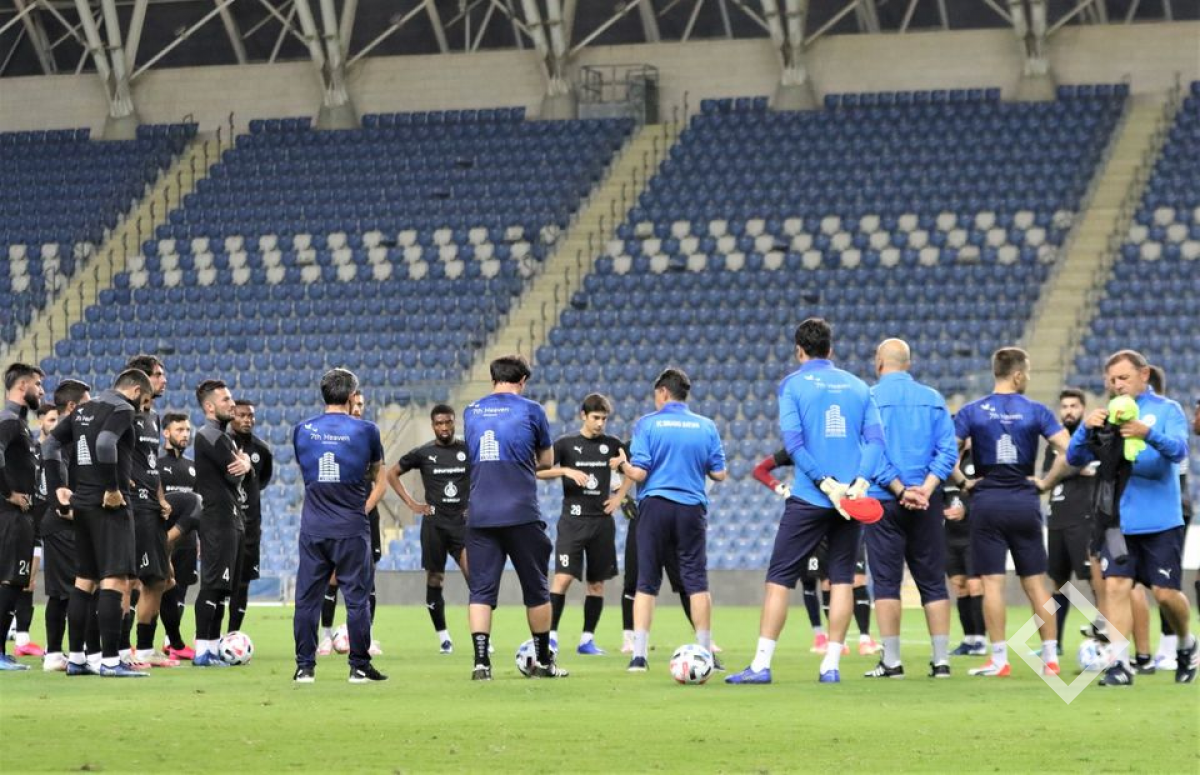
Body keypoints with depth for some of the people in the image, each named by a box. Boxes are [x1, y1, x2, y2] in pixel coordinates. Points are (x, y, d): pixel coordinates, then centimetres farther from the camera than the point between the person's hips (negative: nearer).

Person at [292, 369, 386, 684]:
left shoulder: (302, 430, 2)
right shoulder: (366, 430, -4)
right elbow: (376, 474, 11)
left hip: (313, 528, 2)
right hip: (352, 528, -2)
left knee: (307, 598, 7)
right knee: (357, 597, 3)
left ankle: (304, 667, 6)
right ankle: (359, 666, 4)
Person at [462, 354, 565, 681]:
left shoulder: (472, 412, 10)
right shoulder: (530, 410, 0)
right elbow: (547, 460, 12)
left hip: (480, 515, 2)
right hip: (521, 514, -2)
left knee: (481, 590, 2)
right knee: (536, 589, 10)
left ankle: (481, 662, -10)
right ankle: (543, 660, 18)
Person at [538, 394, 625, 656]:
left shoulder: (612, 445, 8)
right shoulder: (566, 444, 1)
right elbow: (538, 471, -8)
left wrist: (619, 497, 7)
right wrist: (566, 470, -22)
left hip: (602, 523, 3)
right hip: (573, 519, -3)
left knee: (597, 582, 5)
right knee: (563, 577, -14)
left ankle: (587, 639, 13)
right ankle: (551, 635, -10)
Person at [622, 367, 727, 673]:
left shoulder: (647, 424, -3)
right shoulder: (706, 427, 4)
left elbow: (639, 473, -9)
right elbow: (719, 474, 4)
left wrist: (622, 465, 12)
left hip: (654, 506, -1)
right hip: (692, 508, 1)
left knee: (646, 584, 5)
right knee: (696, 582, 5)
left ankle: (639, 655, 1)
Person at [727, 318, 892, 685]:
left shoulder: (793, 384, 0)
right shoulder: (858, 386, 11)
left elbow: (793, 441, -10)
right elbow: (875, 439, 1)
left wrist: (826, 483, -11)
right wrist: (859, 481, -8)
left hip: (808, 498, -3)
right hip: (851, 500, 3)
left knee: (779, 578, 1)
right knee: (842, 579, 7)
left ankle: (762, 664, -4)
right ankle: (831, 665, 4)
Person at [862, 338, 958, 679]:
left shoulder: (870, 398, -3)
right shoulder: (933, 399, 8)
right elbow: (948, 451, -1)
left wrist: (900, 490, -10)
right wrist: (925, 490, -8)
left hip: (883, 499, -3)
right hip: (927, 504, 3)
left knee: (886, 581, 0)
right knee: (932, 581, 8)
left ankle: (891, 661, -2)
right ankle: (941, 660, 6)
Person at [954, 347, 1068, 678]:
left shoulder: (972, 411, -1)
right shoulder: (1036, 411, -1)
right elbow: (1068, 451, -9)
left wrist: (963, 483, 2)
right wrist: (1046, 483, 1)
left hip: (986, 502, -1)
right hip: (1024, 502, 1)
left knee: (992, 582, 0)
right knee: (1035, 582, 8)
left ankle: (999, 660, -2)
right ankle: (1050, 657, 8)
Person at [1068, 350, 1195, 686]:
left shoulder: (1167, 410, -2)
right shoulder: (1107, 417, 8)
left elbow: (1178, 449, -18)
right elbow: (1075, 457, 2)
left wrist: (1148, 433, -37)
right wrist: (1086, 428, -18)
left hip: (1160, 520, -3)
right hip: (1118, 521, 3)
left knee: (1165, 592, -1)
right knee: (1115, 586, -9)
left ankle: (1187, 646, 26)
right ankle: (1120, 663, -8)